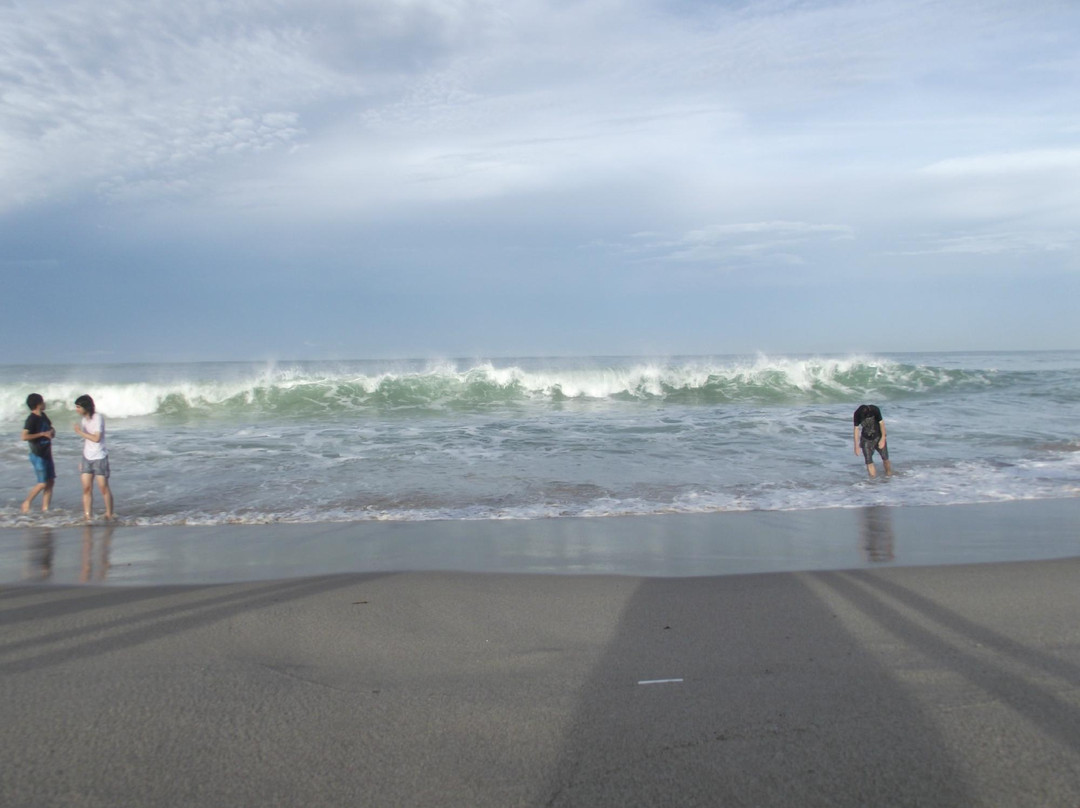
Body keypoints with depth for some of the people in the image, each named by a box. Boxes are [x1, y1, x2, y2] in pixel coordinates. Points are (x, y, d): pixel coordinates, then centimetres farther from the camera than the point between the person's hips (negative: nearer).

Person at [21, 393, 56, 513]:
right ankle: (27, 503, 11)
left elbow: (51, 429, 26)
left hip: (46, 454, 8)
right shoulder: (31, 419, -16)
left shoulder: (43, 416, 9)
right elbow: (24, 436, -27)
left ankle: (45, 508, 11)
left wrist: (52, 432, 4)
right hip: (38, 455, -8)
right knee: (43, 483, -6)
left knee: (50, 481, 6)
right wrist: (42, 434, -23)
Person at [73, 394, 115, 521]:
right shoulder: (84, 419, 10)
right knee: (86, 488, 1)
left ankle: (109, 514, 11)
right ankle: (87, 516, 5)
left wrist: (81, 432, -15)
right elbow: (86, 439, 14)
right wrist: (82, 459, 14)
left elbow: (96, 438, -19)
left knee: (103, 487, -1)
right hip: (87, 458, 7)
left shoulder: (97, 418, -12)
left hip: (99, 457, -6)